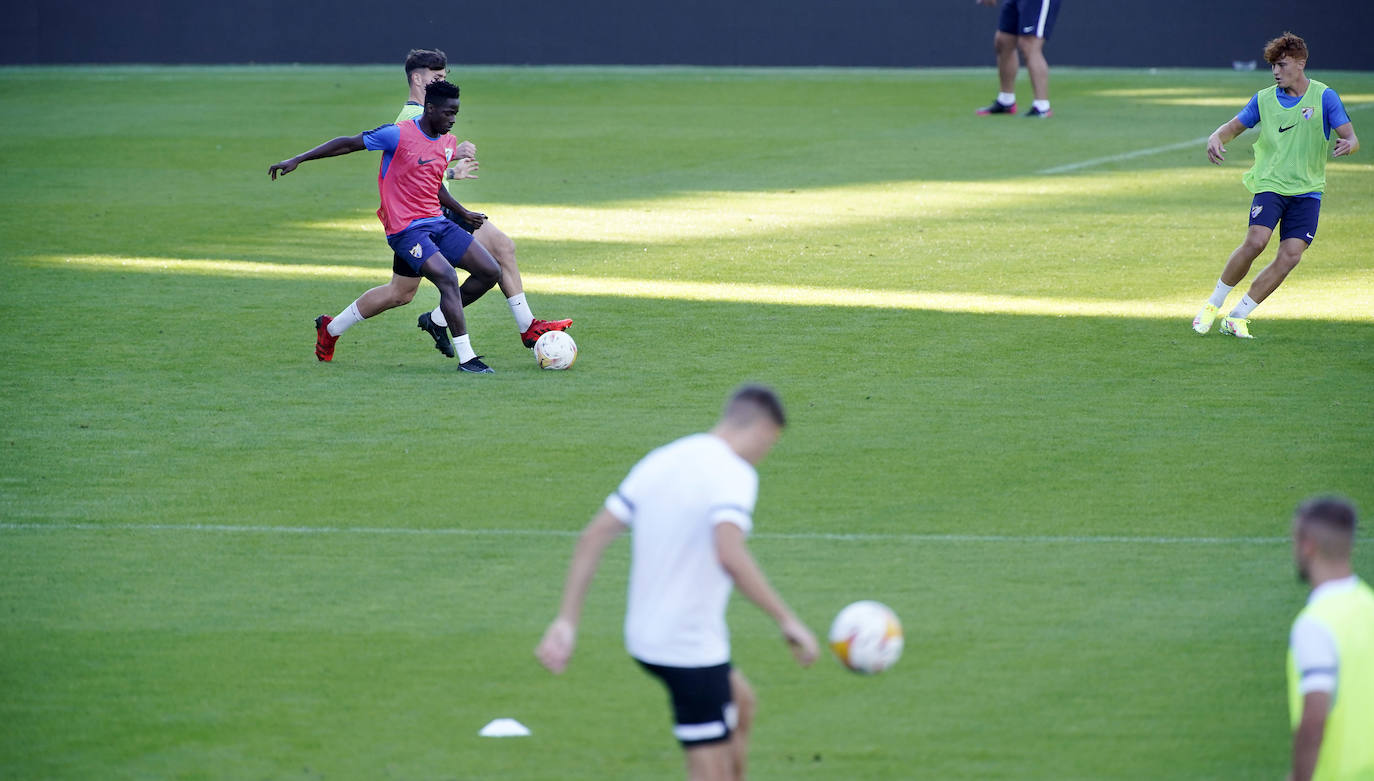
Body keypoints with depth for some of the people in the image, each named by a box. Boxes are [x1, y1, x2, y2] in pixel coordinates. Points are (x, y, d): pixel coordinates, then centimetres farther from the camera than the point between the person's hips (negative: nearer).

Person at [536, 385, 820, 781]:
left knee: (741, 703, 31)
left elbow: (593, 536, 6)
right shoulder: (734, 473, -15)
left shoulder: (658, 462, 8)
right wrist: (787, 620, -28)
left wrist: (567, 621, 7)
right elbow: (729, 555, -32)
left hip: (644, 636, 9)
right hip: (692, 648, -9)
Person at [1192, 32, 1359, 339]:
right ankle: (1214, 304, -4)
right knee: (1256, 241, -21)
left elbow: (1351, 138, -3)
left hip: (1308, 190, 0)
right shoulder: (1264, 99, 4)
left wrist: (1348, 145, -29)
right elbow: (1234, 126, 15)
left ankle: (1238, 317, -2)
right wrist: (1216, 138, -9)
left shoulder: (1324, 97, -1)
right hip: (1270, 185, 0)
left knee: (1291, 255, -11)